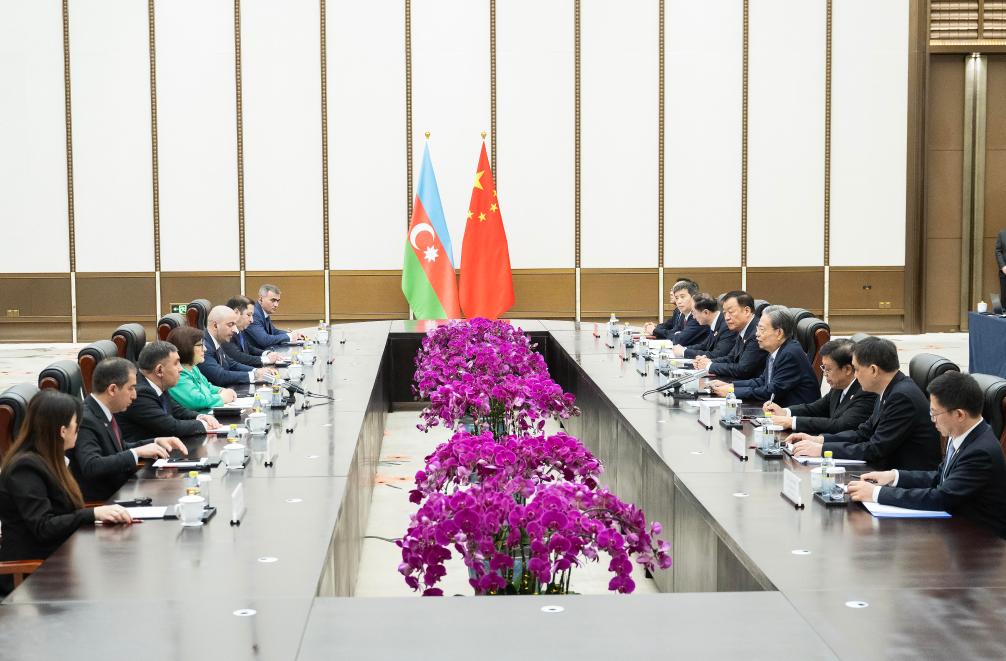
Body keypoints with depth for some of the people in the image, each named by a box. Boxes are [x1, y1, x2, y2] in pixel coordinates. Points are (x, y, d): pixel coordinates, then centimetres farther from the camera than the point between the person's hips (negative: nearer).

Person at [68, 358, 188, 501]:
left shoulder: (102, 412, 7)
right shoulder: (85, 420, -20)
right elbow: (92, 467, -31)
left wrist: (156, 442, 5)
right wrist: (137, 452, -27)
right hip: (99, 501, -9)